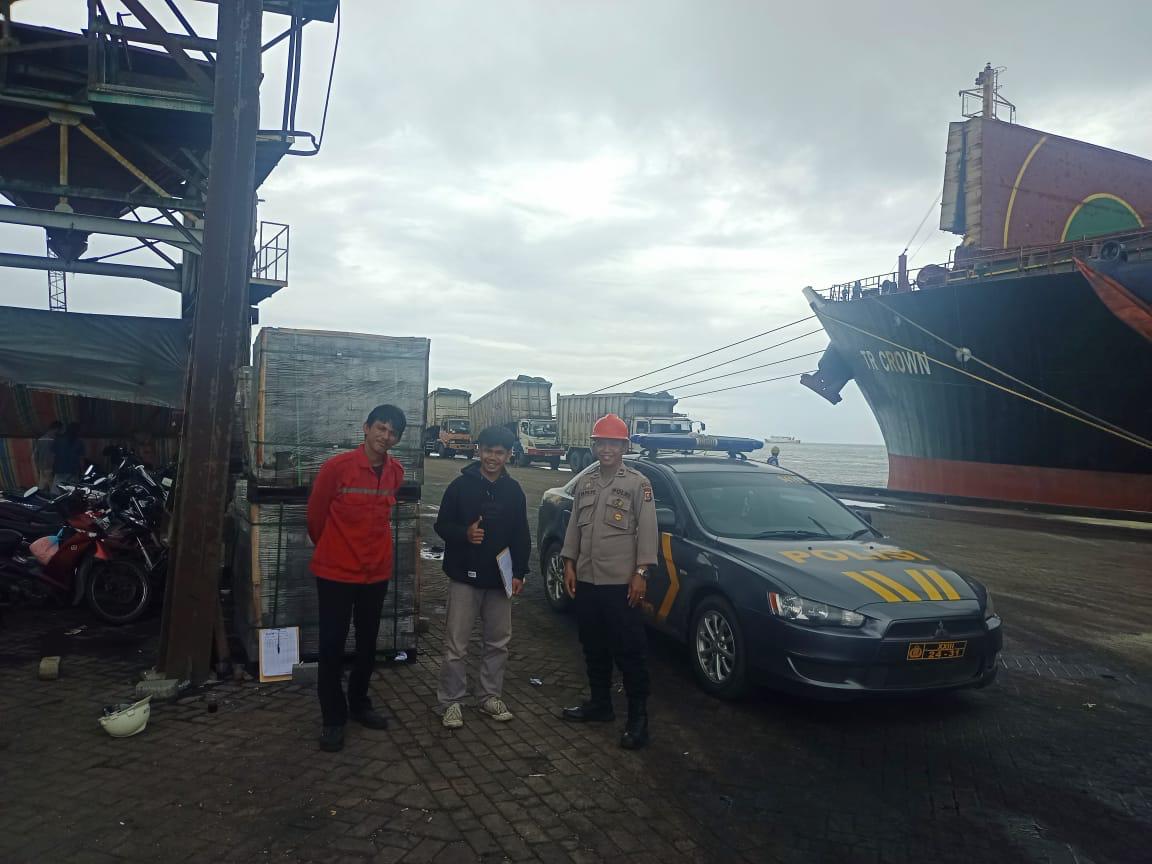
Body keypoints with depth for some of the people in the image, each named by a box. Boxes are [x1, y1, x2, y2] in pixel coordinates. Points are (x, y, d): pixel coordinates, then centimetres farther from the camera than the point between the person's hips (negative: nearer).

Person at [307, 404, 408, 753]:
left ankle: (359, 703, 34)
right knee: (332, 646, 4)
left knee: (368, 644, 16)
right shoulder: (336, 467, -15)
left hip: (376, 572, 4)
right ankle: (333, 718, 19)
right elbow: (315, 514, -2)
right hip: (336, 572, -4)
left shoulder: (396, 472, -1)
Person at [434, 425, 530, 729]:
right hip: (465, 577, -3)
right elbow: (442, 525, -2)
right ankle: (451, 701, 14)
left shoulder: (514, 490, 6)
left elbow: (522, 536, 9)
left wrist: (519, 573, 0)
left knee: (498, 642, 12)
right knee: (456, 645, 0)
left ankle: (490, 696, 26)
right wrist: (465, 534, -22)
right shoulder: (461, 485, -3)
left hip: (500, 579, 4)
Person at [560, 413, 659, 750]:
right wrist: (570, 564, 9)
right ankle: (600, 703, 31)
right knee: (593, 648, 16)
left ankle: (638, 718, 8)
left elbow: (647, 531, -8)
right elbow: (574, 526, 14)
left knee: (629, 652, -1)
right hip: (586, 580, 6)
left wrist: (641, 573, -13)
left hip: (621, 583, -6)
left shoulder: (638, 483, -5)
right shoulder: (585, 483, 11)